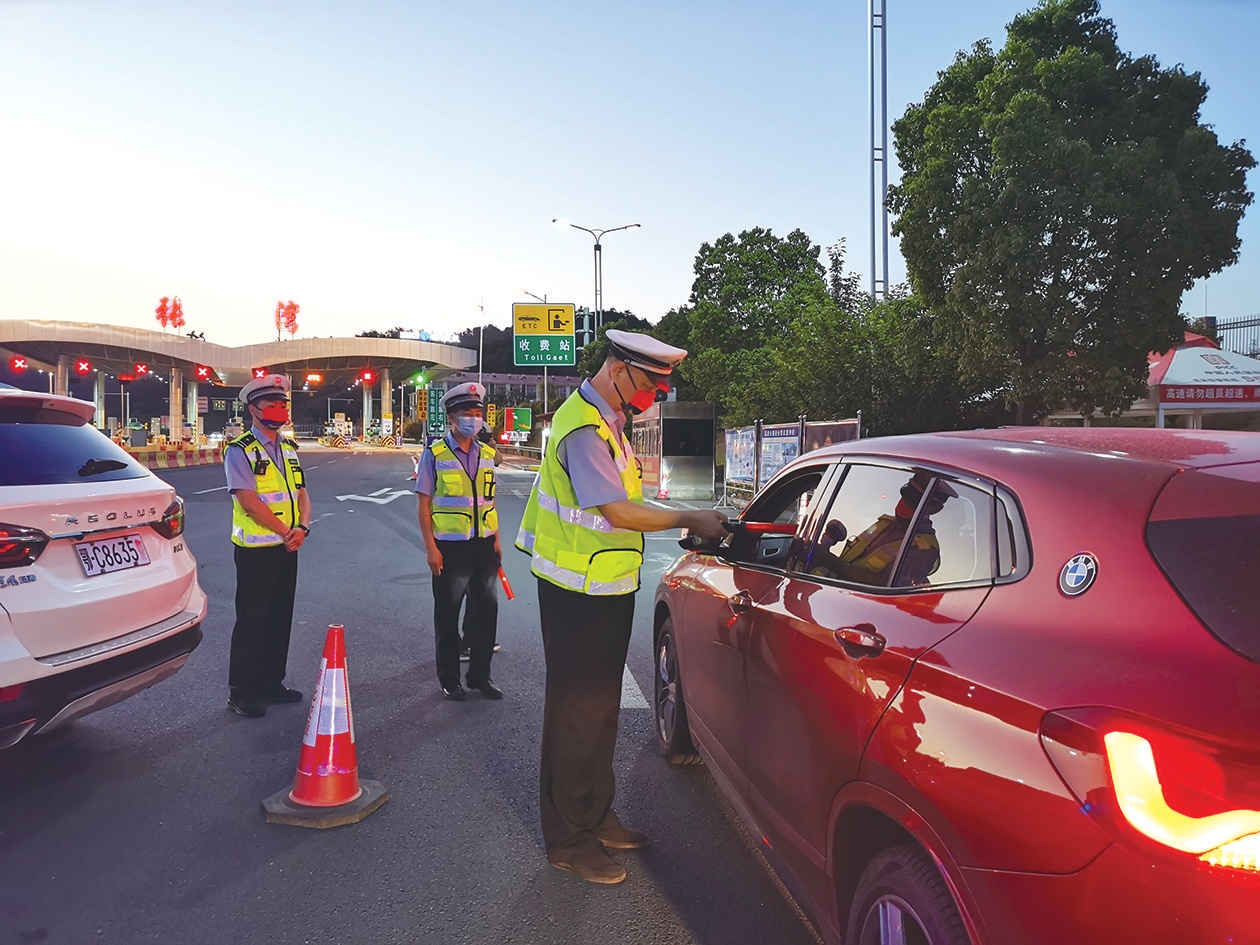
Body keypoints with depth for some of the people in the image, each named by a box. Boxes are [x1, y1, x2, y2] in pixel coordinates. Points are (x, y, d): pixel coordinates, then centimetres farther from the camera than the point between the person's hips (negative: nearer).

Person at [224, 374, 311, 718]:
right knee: (251, 621, 0)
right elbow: (250, 502, -18)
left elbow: (302, 494, 9)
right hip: (256, 550, -7)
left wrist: (302, 528, -10)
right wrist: (288, 532, -15)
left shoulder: (289, 448, 13)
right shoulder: (240, 451, -10)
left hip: (288, 547, 7)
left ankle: (271, 682, 26)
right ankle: (241, 692, 12)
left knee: (281, 618, 13)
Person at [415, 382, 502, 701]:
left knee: (486, 612, 10)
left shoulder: (486, 454, 8)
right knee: (447, 616, 7)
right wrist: (430, 547, -12)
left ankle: (480, 675, 24)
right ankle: (449, 679, 21)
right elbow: (423, 503, -7)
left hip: (484, 546, 5)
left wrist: (496, 541, 10)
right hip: (450, 548, -5)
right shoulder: (435, 455, -7)